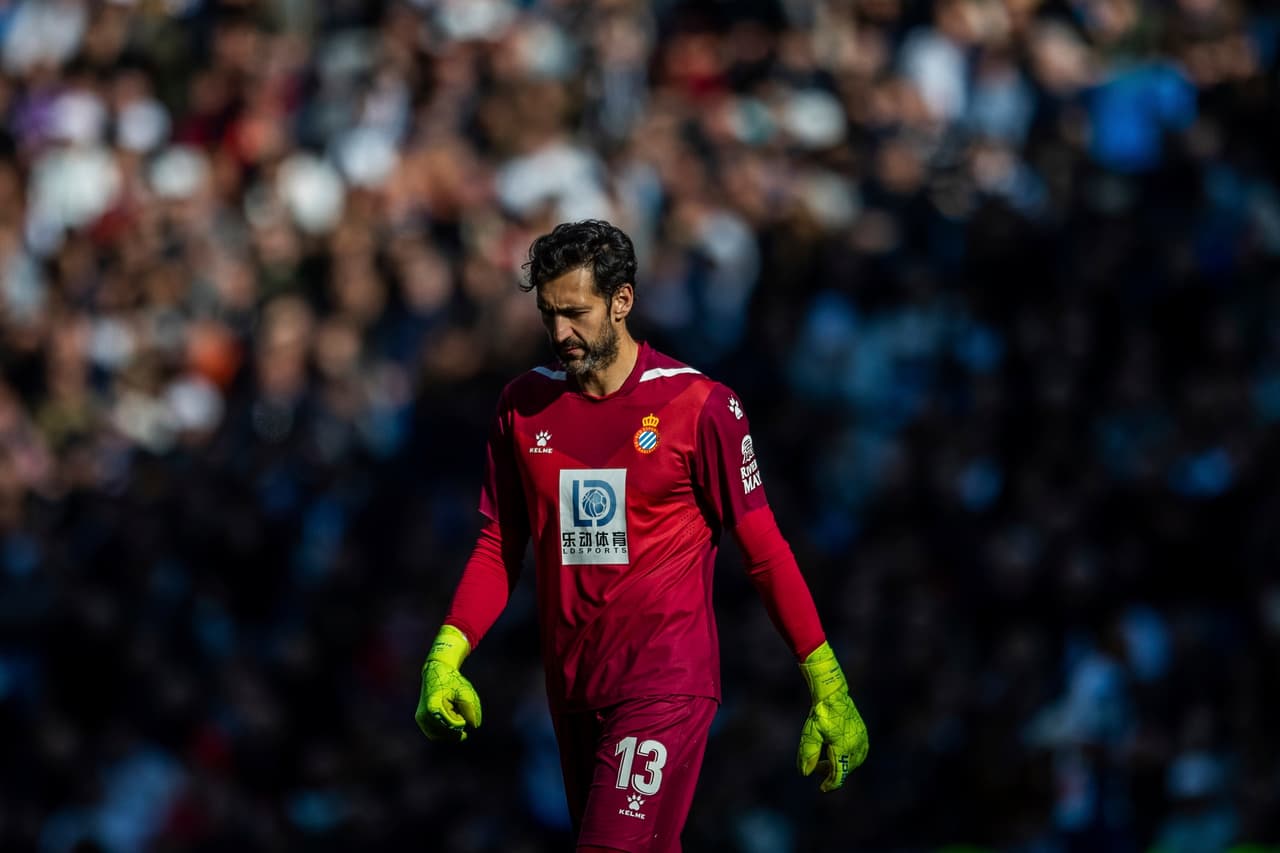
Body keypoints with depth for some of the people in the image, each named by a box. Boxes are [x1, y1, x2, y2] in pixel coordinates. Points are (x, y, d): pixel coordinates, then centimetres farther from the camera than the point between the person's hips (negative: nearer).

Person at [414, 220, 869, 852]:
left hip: (666, 686, -5)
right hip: (572, 691, 5)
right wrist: (446, 656, -3)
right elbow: (499, 549, 12)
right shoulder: (523, 406, 7)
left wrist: (827, 688, -2)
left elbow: (764, 552, -2)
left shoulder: (699, 406, -6)